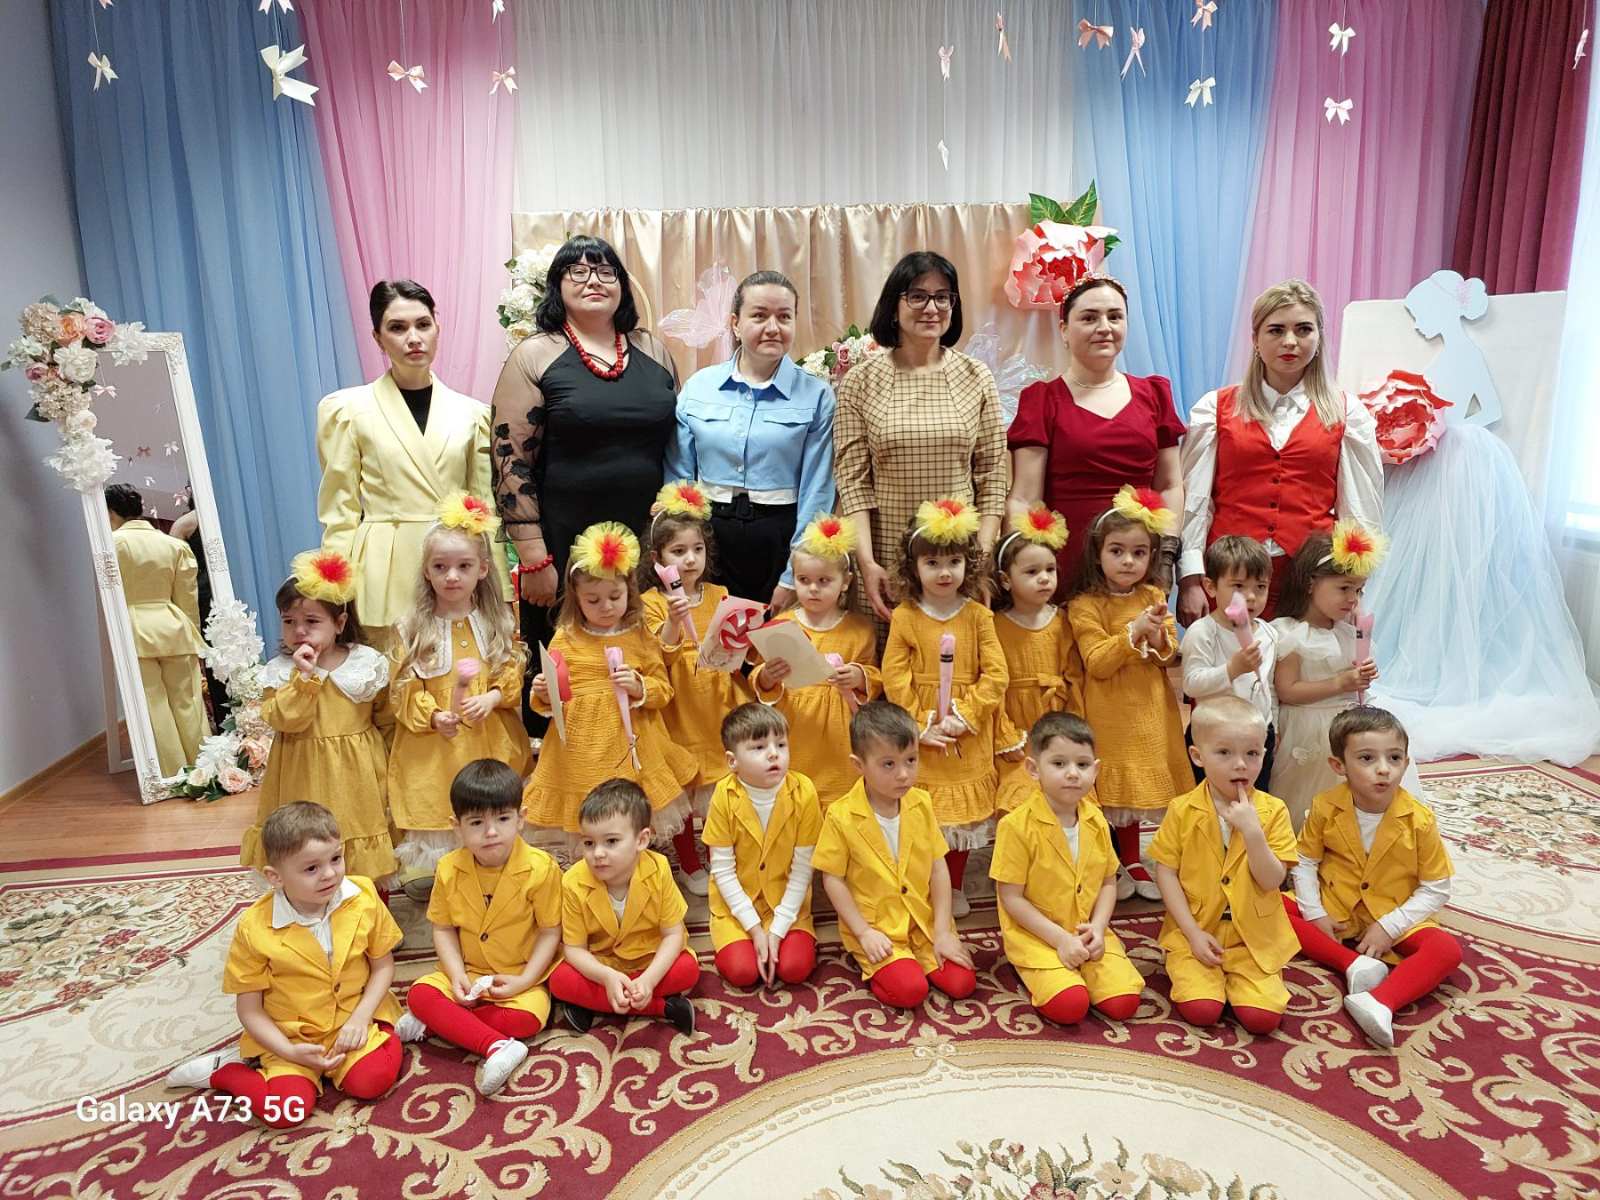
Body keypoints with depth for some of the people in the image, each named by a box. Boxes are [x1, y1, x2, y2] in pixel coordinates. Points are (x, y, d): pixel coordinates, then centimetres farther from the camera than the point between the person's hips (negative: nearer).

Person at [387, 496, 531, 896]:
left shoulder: (497, 622, 2)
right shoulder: (412, 628, -3)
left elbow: (513, 672, 2)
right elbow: (404, 689, -3)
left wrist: (492, 698, -16)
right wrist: (433, 716, -18)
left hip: (490, 741, 2)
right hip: (433, 746, -1)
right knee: (437, 809, 3)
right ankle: (429, 871, 20)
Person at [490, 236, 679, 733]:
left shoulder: (653, 350, 10)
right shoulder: (535, 356, -2)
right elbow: (511, 462, -6)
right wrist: (534, 558, -11)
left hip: (648, 543, 3)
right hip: (564, 547, -3)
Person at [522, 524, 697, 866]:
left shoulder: (640, 637, -1)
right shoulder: (565, 639, 1)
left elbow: (665, 689, 3)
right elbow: (549, 699, 9)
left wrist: (639, 687, -16)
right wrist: (543, 694, -13)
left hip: (630, 748, -1)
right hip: (582, 751, 1)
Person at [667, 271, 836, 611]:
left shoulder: (817, 395, -3)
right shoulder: (698, 387, 3)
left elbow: (816, 491, -5)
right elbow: (678, 478, 6)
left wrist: (794, 578, -9)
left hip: (781, 538, -1)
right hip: (709, 537, 2)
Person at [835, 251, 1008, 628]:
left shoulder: (976, 378, 4)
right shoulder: (860, 382, 0)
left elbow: (992, 475, 3)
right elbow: (852, 480, -3)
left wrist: (983, 556, -5)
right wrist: (867, 562, -11)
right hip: (887, 557, -1)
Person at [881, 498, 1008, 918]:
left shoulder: (978, 615, -2)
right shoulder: (904, 617, -4)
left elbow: (995, 674, -6)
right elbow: (894, 677, -7)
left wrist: (964, 715, -14)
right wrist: (921, 724, -13)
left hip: (968, 737, 1)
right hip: (920, 737, -1)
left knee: (962, 812, 11)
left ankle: (955, 887, 29)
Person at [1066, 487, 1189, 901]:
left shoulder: (1154, 598, 5)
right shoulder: (1085, 606, -10)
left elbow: (1170, 656, 5)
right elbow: (1097, 663, -17)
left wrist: (1158, 638, -16)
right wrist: (1133, 632, -25)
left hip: (1150, 712, 5)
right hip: (1109, 715, -4)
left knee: (1136, 787, 14)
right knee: (1112, 788, 4)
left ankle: (1132, 863, 28)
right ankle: (1118, 866, 20)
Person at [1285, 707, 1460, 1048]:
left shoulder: (1420, 820, -15)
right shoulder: (1325, 808, -12)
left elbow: (1436, 889, -8)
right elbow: (1305, 863, 0)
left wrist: (1389, 927, -17)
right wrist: (1314, 914, -12)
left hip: (1394, 920, -1)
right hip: (1332, 913, 1)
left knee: (1447, 950, -27)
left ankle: (1381, 1000, -42)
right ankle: (1353, 964, -26)